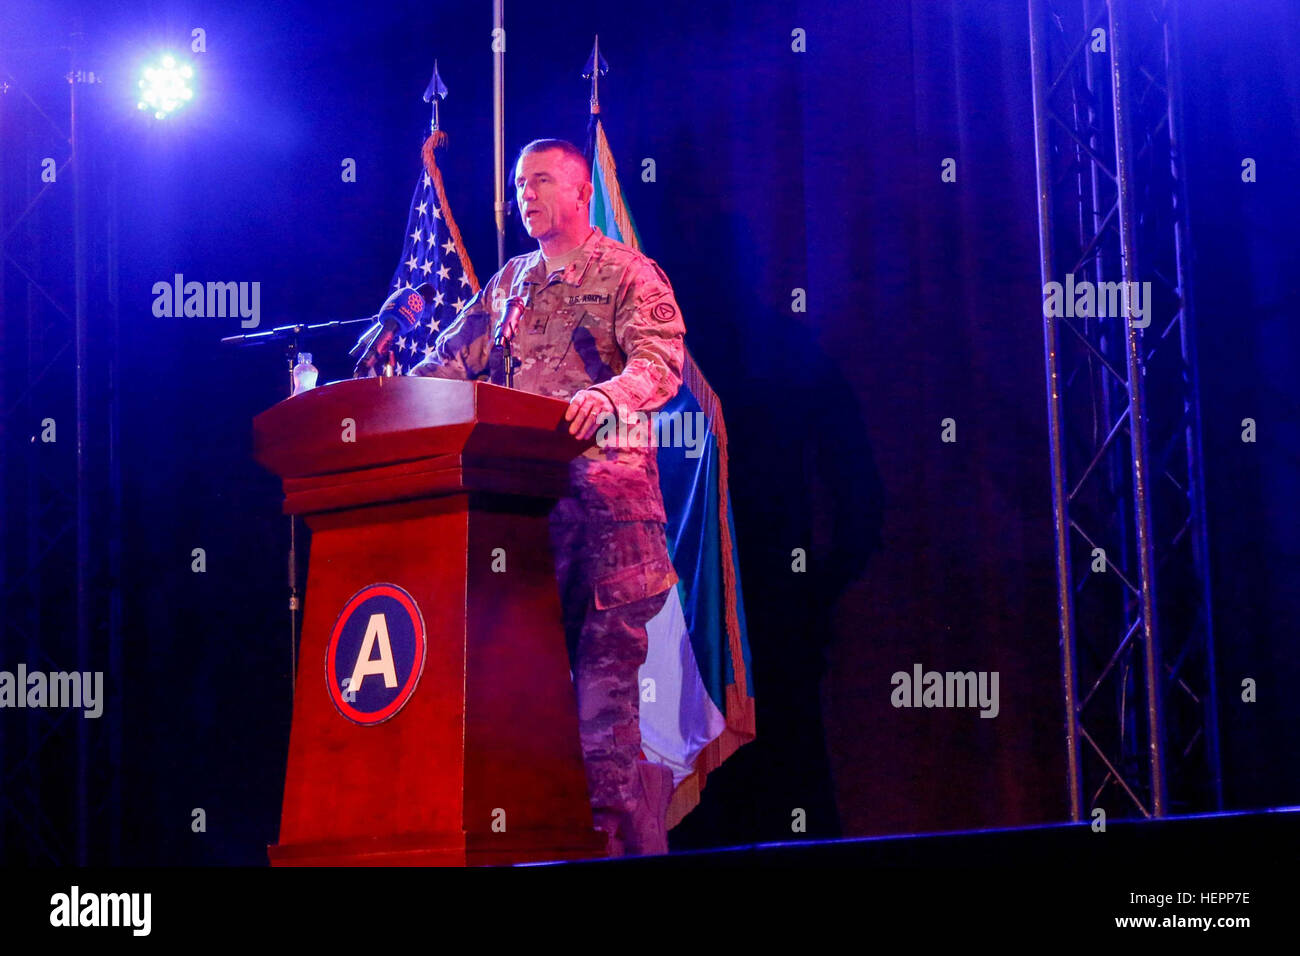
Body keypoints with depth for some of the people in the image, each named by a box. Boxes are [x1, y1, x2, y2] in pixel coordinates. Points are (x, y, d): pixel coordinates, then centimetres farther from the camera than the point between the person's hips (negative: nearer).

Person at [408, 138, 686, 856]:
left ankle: (617, 819, -10)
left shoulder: (628, 274, 4)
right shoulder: (509, 283, 23)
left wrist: (608, 396, -29)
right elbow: (453, 360, 23)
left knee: (606, 642, -10)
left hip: (603, 478, -6)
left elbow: (661, 363, -10)